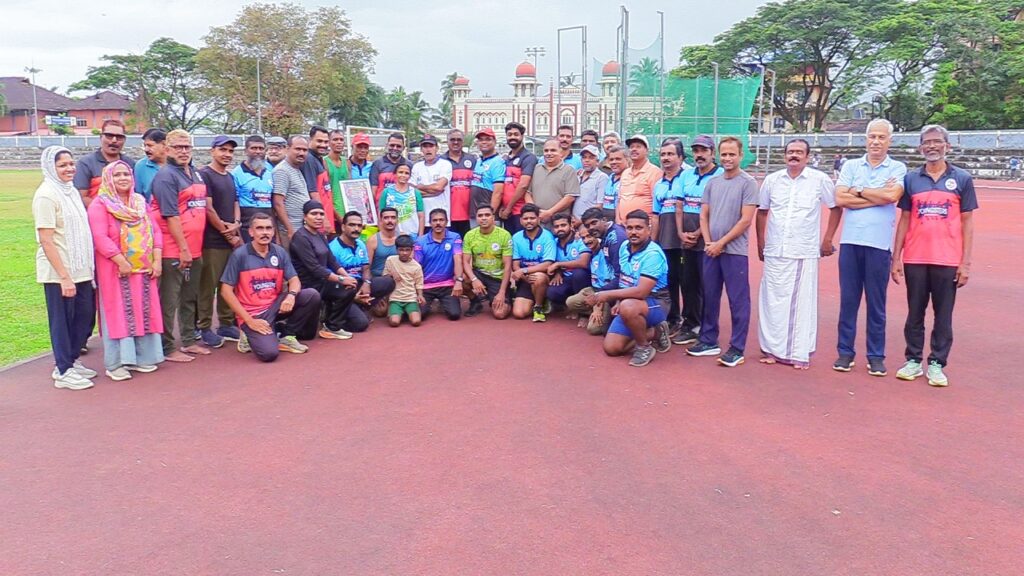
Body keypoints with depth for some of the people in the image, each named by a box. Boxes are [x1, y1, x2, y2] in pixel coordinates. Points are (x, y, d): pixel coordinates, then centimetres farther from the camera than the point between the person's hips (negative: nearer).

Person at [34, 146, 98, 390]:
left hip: (81, 270, 7)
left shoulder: (72, 191, 11)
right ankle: (63, 372, 15)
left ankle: (71, 360, 30)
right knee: (62, 320, 4)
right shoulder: (46, 195, -13)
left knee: (85, 316, 13)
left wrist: (89, 268, 12)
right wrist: (64, 276, -19)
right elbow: (46, 240, -17)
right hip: (58, 272, -7)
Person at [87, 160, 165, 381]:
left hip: (144, 270, 6)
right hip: (116, 270, -5)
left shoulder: (140, 202, 13)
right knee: (118, 314, -2)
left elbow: (155, 231, 9)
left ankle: (141, 357, 19)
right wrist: (121, 261, -21)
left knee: (144, 312, 8)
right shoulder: (100, 205, -6)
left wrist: (156, 260, -3)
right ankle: (115, 363, 5)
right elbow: (100, 238, -16)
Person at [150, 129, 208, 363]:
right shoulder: (166, 176, -11)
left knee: (190, 298, 16)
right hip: (174, 250, -8)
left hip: (194, 249, 8)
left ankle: (189, 341, 27)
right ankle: (168, 348, 9)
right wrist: (183, 248, -19)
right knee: (170, 301, 1)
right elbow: (170, 215, -16)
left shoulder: (196, 174, 14)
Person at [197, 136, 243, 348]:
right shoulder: (204, 175, -6)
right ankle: (204, 328, 5)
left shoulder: (230, 177, 17)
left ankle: (226, 324, 20)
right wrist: (228, 235, -9)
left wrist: (236, 224, -3)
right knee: (208, 286, -2)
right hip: (212, 241, -7)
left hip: (232, 239, 7)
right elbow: (208, 209, -12)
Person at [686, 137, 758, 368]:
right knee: (709, 297, 12)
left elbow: (746, 220, -10)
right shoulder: (712, 183, 11)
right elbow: (704, 215, 12)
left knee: (738, 301, -1)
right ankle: (708, 341, 23)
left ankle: (737, 349, 4)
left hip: (735, 251, -6)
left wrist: (721, 243, -12)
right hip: (711, 250, 6)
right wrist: (708, 242, -2)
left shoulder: (748, 183, -5)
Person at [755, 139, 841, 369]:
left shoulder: (820, 180, -1)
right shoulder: (772, 180, 7)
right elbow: (762, 211, 15)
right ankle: (772, 348, 15)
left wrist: (828, 239, 4)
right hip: (775, 252, 2)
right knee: (773, 300, 5)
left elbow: (836, 208, 8)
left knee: (802, 303, 1)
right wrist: (760, 242, 11)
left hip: (805, 253, -2)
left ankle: (800, 353, 9)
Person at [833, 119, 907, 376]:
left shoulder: (898, 168, 6)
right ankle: (845, 352, 14)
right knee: (848, 299, 5)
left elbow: (892, 195, -14)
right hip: (850, 241, 2)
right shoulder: (851, 166, 9)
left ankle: (876, 356, 14)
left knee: (876, 303, 5)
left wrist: (859, 191, -3)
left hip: (879, 243, -1)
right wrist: (877, 196, -7)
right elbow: (840, 199, -5)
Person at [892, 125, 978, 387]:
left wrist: (966, 262, -4)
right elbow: (904, 219, 8)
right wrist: (896, 257, 3)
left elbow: (967, 222, 2)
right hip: (915, 259, 1)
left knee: (943, 315, 5)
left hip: (948, 261, -1)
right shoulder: (911, 178, 6)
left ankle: (937, 364, 14)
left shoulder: (962, 179, 2)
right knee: (915, 312, 9)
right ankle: (913, 361, 19)